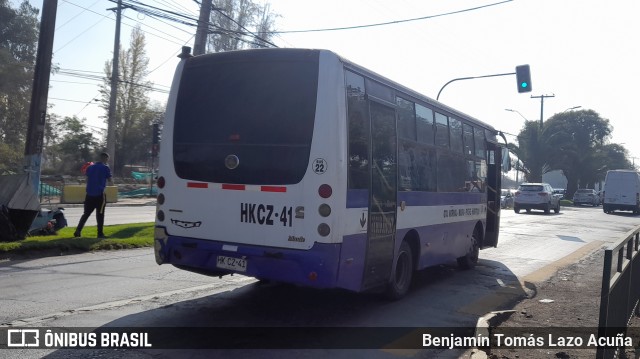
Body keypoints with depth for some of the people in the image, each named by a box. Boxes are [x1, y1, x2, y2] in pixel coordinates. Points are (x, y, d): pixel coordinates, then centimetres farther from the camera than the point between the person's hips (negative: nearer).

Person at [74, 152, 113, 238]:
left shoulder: (90, 167, 12)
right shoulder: (106, 168, -4)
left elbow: (87, 180, 16)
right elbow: (111, 182, 0)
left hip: (89, 194, 5)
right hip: (100, 194, -5)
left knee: (86, 213, 12)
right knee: (100, 214, 3)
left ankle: (78, 230, 2)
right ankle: (100, 233, 5)